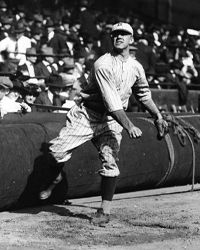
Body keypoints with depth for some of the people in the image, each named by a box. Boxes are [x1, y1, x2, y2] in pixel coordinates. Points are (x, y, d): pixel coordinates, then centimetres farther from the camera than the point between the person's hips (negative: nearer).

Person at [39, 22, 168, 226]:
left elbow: (144, 95, 22)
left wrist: (158, 117, 14)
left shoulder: (136, 68, 4)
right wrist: (129, 126, -31)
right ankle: (55, 178, 23)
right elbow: (111, 102, -24)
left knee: (110, 161, -13)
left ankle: (105, 211, -5)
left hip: (111, 120, 3)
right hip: (87, 115, -3)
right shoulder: (103, 65, -17)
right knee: (58, 149, -11)